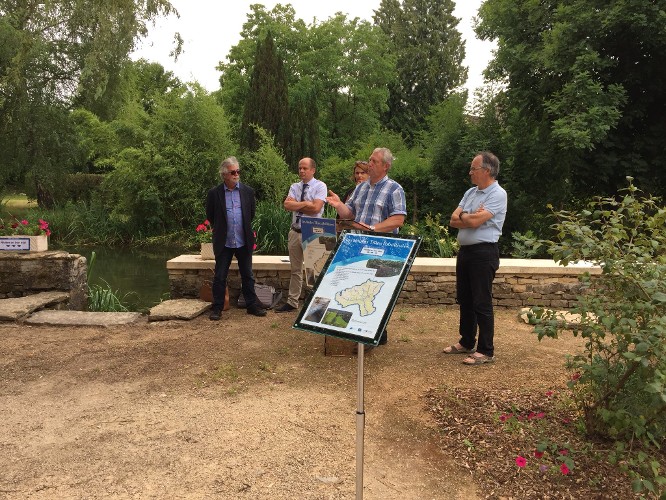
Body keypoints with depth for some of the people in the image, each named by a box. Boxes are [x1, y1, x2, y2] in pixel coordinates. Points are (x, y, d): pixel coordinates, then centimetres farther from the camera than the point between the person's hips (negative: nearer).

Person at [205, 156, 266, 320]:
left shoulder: (248, 191, 0)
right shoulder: (214, 193, -5)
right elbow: (210, 216, 7)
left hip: (244, 241, 2)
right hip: (223, 243, -1)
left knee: (247, 275, 10)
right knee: (219, 277, 6)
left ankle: (252, 305, 20)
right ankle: (217, 308, 17)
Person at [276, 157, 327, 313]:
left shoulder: (320, 186, -5)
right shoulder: (294, 187, 10)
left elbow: (316, 208, -17)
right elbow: (287, 205, -4)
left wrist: (296, 204, -7)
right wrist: (305, 203, -11)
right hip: (295, 232, 5)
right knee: (295, 270, 13)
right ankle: (292, 302, 21)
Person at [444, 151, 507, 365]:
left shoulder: (497, 194, -12)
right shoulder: (471, 192, 13)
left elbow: (474, 221, -21)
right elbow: (453, 221, 6)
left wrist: (462, 215, -2)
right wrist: (471, 217, -10)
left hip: (483, 253, -8)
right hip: (465, 250, 9)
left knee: (482, 303, -3)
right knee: (464, 299, 16)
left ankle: (486, 351, 7)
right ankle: (466, 343, 30)